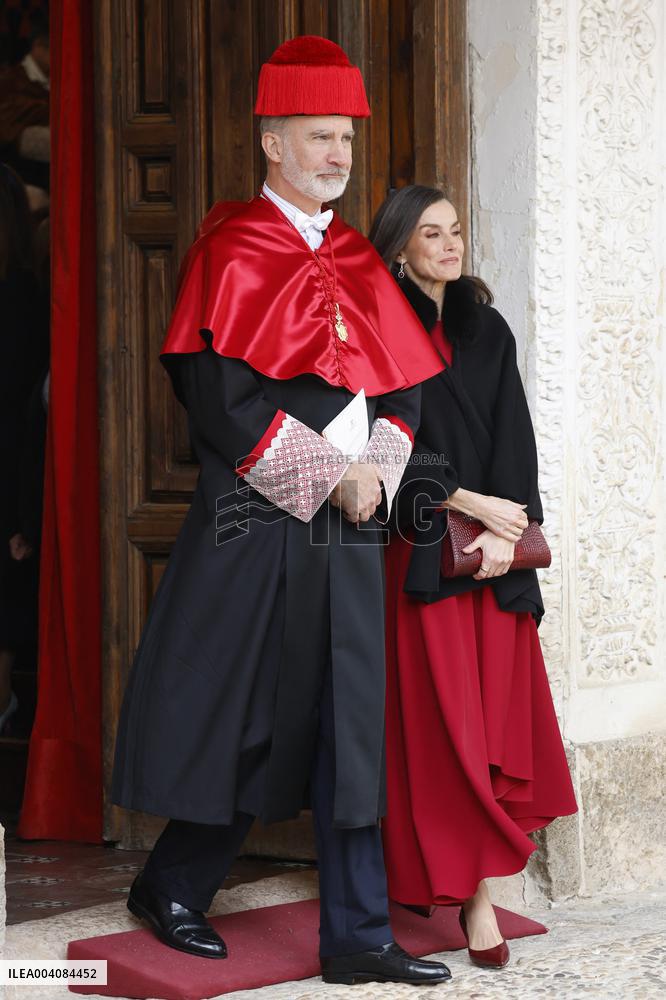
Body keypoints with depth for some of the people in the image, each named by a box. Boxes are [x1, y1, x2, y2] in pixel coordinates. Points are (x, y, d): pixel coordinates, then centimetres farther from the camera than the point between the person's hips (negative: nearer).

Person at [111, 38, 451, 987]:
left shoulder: (358, 263, 13)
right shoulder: (231, 252, -6)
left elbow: (404, 385, 13)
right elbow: (223, 403, -14)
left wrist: (376, 471, -6)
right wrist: (328, 477, -15)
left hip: (349, 525, 6)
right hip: (253, 527, -6)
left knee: (352, 724, 4)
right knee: (239, 720, 2)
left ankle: (357, 936, 9)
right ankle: (171, 888, 23)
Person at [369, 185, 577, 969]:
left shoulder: (486, 331, 13)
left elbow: (512, 437, 6)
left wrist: (502, 532, -8)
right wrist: (468, 505, -13)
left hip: (496, 552, 4)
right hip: (421, 548, -4)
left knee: (499, 717, -1)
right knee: (440, 720, -6)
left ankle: (477, 884, 0)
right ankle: (466, 888, -2)